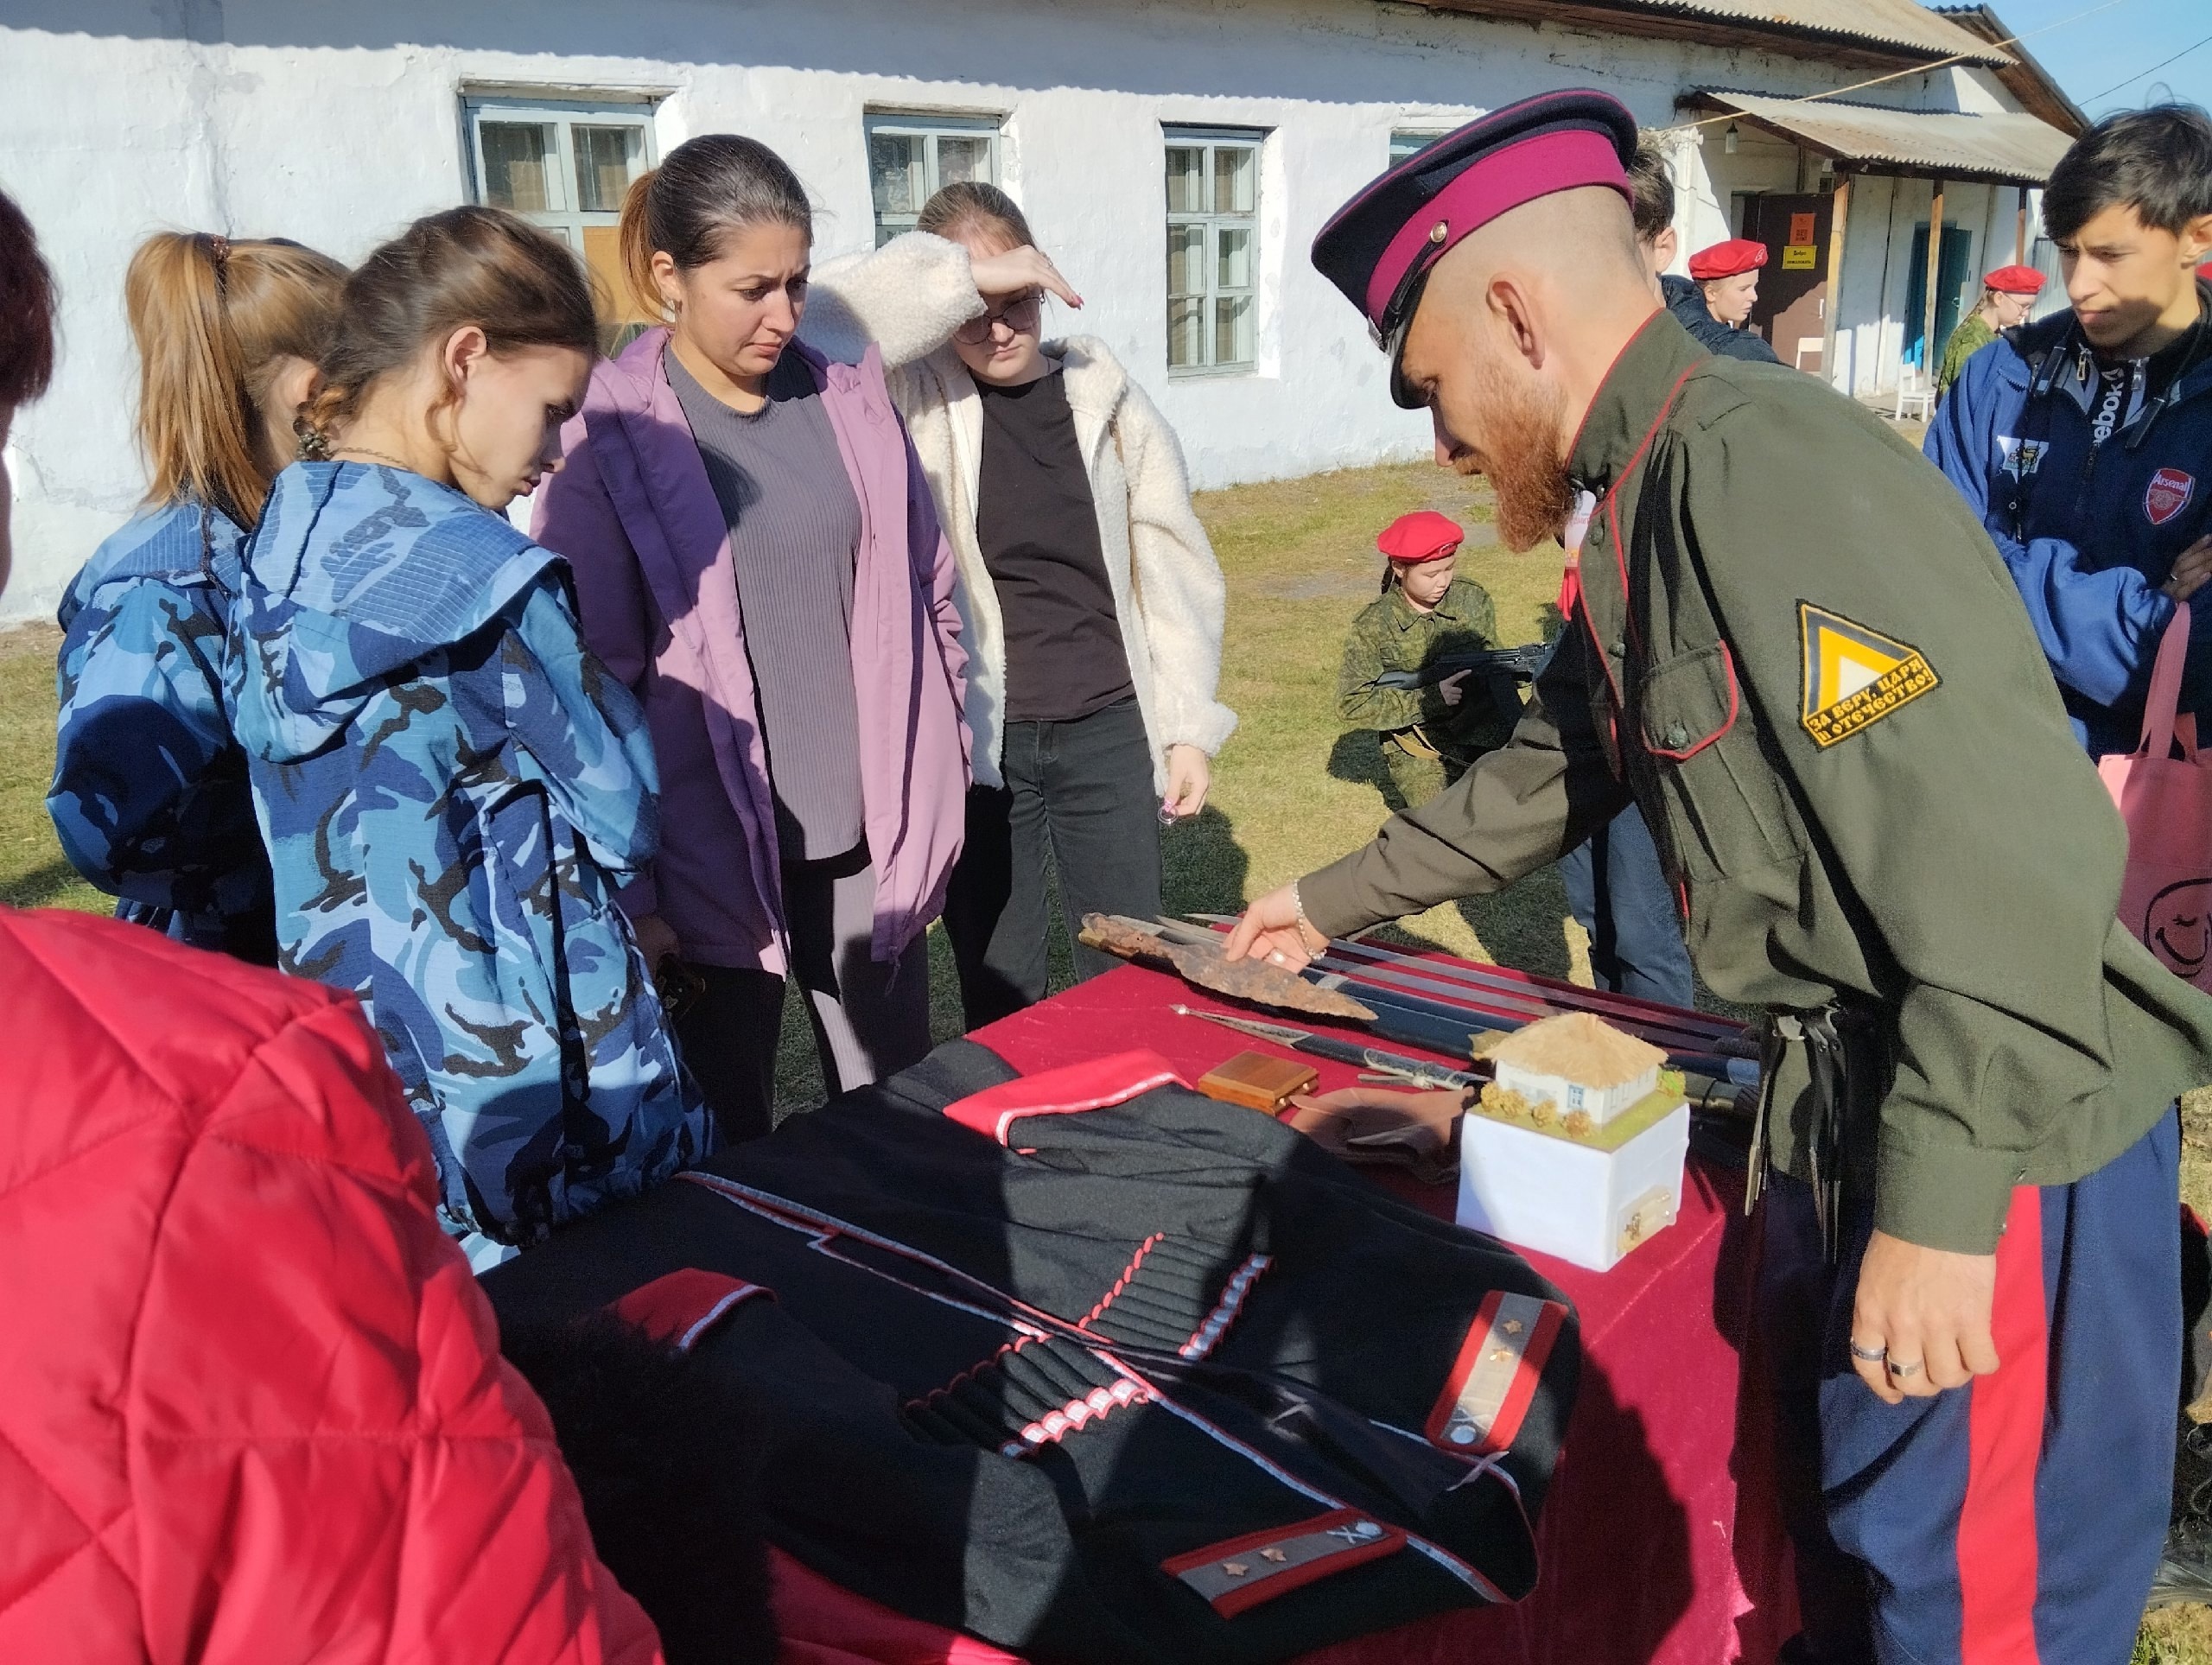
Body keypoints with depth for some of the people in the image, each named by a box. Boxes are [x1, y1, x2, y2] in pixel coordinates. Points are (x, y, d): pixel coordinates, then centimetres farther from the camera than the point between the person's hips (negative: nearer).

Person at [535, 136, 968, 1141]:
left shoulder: (853, 400, 4)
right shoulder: (608, 441, -8)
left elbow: (926, 597, 10)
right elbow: (591, 683, -8)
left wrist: (938, 797, 10)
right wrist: (626, 888, -9)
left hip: (872, 837, 4)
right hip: (715, 853, -3)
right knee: (726, 1142, 12)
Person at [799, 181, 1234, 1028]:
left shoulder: (1106, 396, 1)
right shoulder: (917, 399, -5)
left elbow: (1171, 566, 5)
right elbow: (818, 334, -24)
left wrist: (1189, 727, 4)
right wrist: (962, 277, -24)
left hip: (1109, 733, 2)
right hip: (975, 743, -1)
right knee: (999, 998, 11)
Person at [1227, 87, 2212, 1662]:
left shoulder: (1760, 464, -22)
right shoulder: (1652, 501, 10)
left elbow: (2004, 855, -28)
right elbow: (1549, 773, 24)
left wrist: (1936, 1210, -24)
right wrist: (1333, 902, 31)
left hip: (2000, 1136, -9)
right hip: (1846, 1099, 9)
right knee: (1846, 1525, 24)